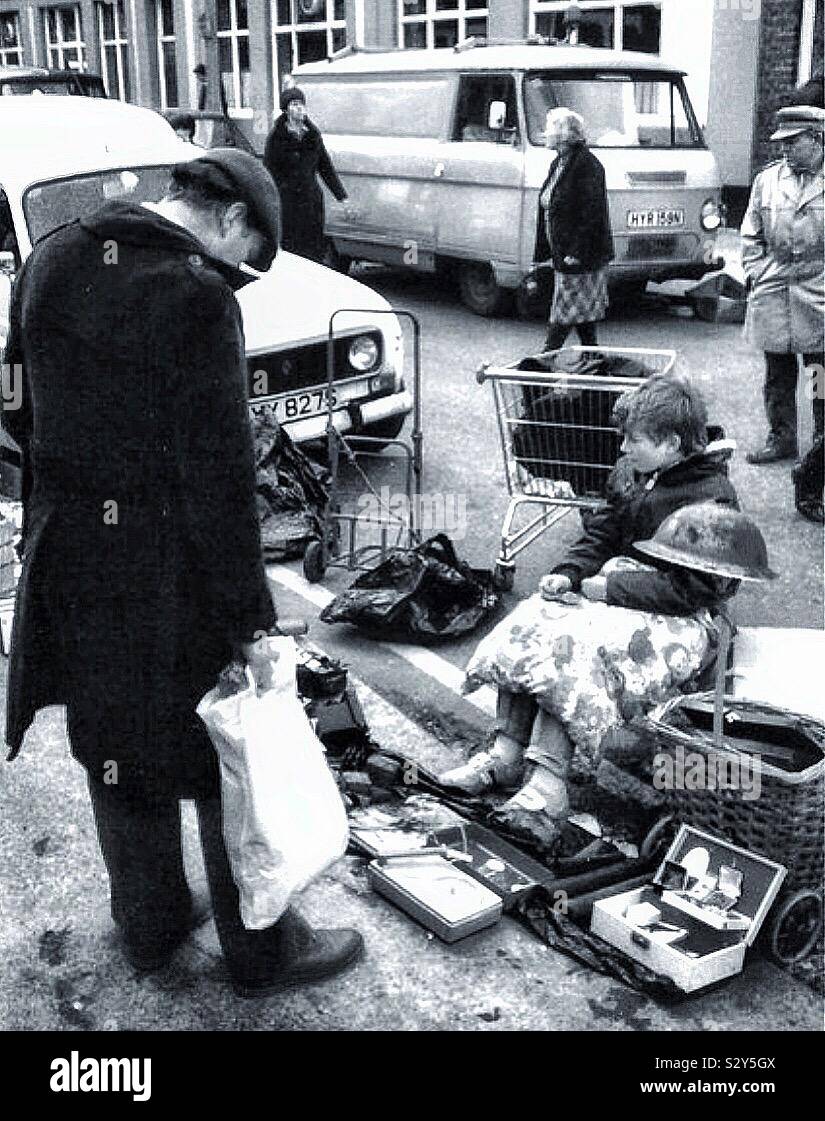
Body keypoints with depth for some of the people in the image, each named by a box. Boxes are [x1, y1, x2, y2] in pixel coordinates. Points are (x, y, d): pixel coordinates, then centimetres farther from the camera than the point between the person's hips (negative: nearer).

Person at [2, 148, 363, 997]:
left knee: (115, 750, 22)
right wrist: (249, 617, -14)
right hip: (168, 575, -7)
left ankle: (149, 927, 42)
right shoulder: (197, 297, -20)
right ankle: (261, 951, 29)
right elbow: (219, 476, -20)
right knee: (225, 761, 11)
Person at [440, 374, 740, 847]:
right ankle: (506, 753, -15)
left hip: (677, 619, -8)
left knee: (574, 648, -31)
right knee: (528, 624, -13)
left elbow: (690, 587, -20)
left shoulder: (711, 497, -15)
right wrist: (568, 574, -2)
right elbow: (602, 533, 17)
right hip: (619, 591, 9)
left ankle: (547, 785, -34)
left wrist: (611, 587, -19)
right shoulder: (640, 477, 10)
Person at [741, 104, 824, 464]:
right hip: (772, 294, 3)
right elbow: (751, 235, 16)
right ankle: (781, 438, 23)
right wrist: (755, 271, 6)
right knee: (778, 375, 10)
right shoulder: (767, 180, 9)